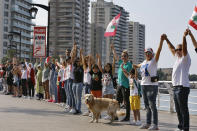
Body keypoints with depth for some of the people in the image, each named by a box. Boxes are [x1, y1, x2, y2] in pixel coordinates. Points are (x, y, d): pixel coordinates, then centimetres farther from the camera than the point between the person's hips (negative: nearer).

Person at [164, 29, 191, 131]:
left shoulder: (185, 58, -5)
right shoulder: (177, 58, 18)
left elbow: (184, 48, -23)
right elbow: (171, 48, 31)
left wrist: (184, 37, -37)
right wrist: (166, 39, 34)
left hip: (182, 87, -9)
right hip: (176, 87, 9)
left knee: (183, 109, -7)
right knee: (178, 110, 13)